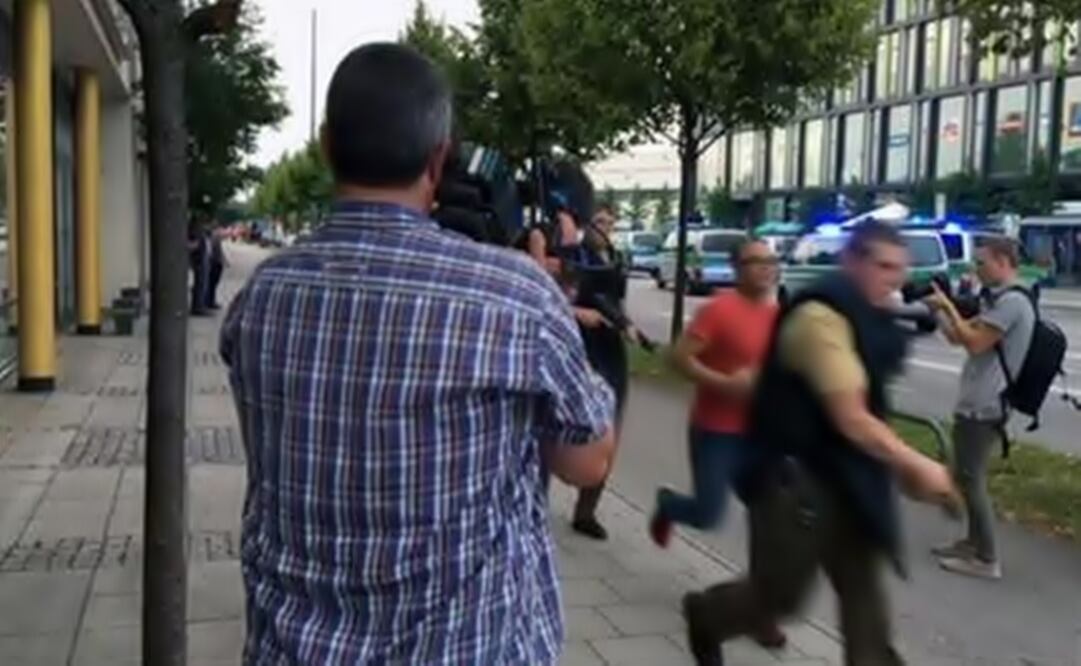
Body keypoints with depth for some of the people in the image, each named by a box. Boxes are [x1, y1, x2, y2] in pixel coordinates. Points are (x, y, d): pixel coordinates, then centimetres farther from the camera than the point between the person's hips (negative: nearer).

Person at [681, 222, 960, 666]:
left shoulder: (868, 319, 10)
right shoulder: (821, 317, -21)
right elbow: (851, 419, -24)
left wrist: (900, 468, 11)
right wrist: (917, 466, -19)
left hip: (845, 478, 9)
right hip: (796, 478, -9)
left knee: (864, 595, 8)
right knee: (779, 594, 7)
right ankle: (705, 614, 36)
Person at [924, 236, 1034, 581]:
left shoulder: (1012, 302, -18)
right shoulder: (1000, 300, 16)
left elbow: (974, 343, -22)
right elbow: (958, 336, 16)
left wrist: (947, 306, -16)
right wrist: (938, 308, 4)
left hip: (982, 407, -10)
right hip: (978, 404, 10)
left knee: (970, 480, -5)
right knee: (968, 477, 17)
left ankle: (986, 559, 2)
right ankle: (973, 543, 27)